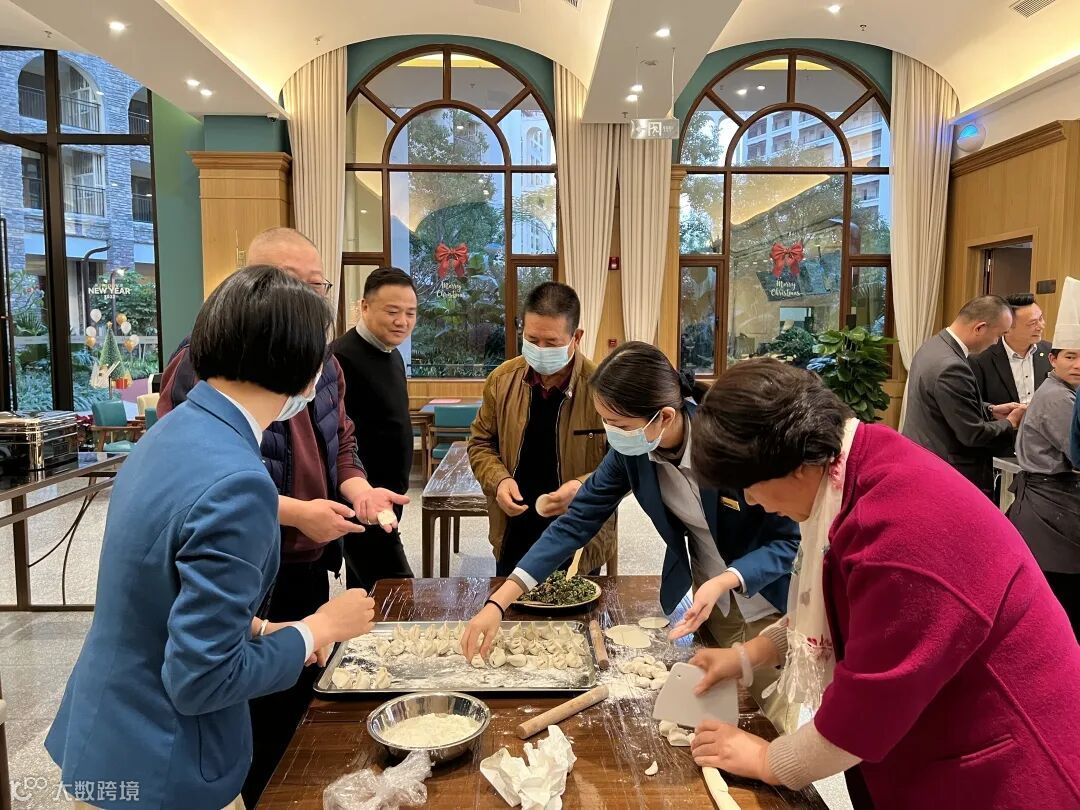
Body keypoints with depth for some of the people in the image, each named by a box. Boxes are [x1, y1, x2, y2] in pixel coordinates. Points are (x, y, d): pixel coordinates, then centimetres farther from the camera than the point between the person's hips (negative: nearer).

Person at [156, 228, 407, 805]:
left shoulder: (324, 363, 8)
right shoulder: (204, 361, -15)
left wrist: (359, 489, -5)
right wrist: (294, 512, -26)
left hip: (311, 568, 8)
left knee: (297, 705, 22)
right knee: (250, 724, 7)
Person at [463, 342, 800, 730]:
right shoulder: (631, 450, -17)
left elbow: (791, 540, -20)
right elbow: (576, 522, -13)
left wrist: (723, 582, -37)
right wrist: (497, 603, -19)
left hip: (770, 604, -3)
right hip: (708, 602, 4)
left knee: (781, 719, 8)